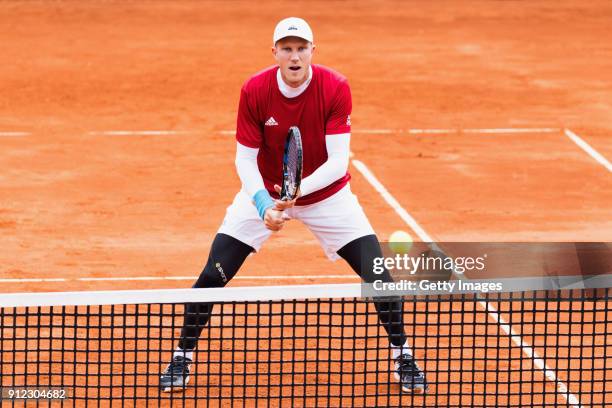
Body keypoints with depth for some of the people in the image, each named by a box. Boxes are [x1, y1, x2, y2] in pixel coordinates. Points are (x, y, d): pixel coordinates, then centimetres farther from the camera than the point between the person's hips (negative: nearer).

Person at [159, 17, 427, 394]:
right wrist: (263, 205, -29)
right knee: (212, 277, -9)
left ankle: (403, 356, 15)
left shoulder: (336, 89, -23)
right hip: (264, 192, 1)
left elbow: (338, 162, -25)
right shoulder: (254, 91, -20)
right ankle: (182, 358, 12)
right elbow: (245, 159, -13)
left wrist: (301, 189, -41)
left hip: (326, 192, 0)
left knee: (379, 277, -10)